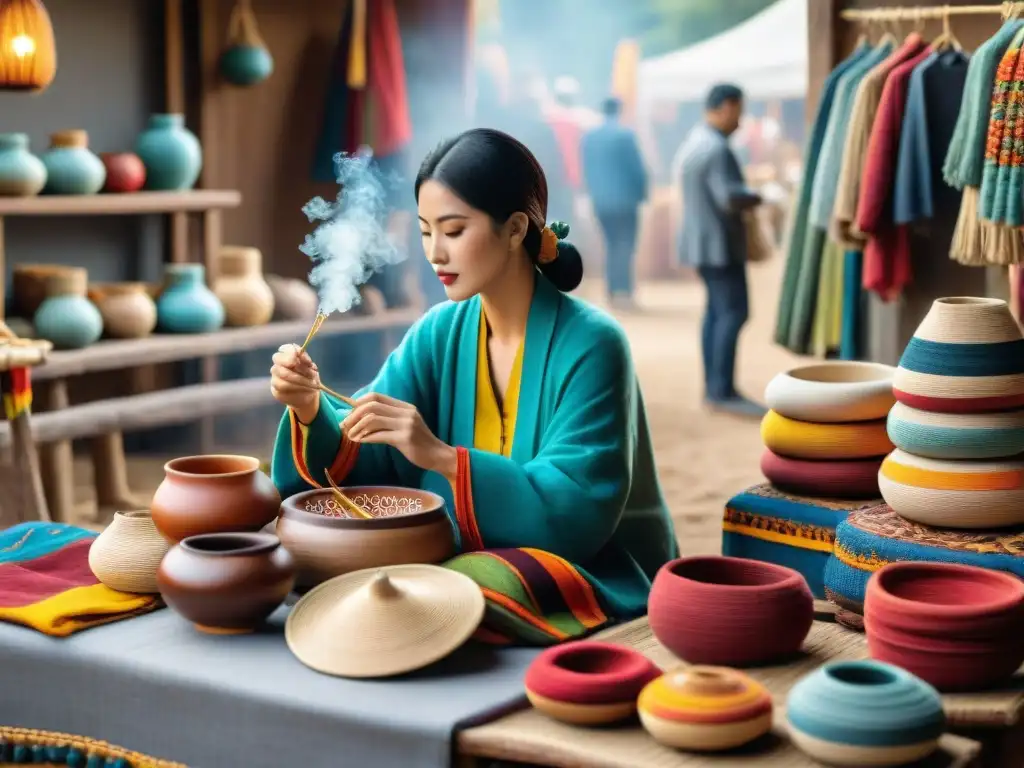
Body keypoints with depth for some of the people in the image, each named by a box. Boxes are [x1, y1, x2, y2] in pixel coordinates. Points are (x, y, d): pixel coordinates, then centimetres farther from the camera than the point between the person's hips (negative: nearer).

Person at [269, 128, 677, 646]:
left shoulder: (590, 345, -16)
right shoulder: (438, 334, 2)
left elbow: (576, 511, -23)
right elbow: (369, 461, -1)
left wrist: (440, 456, -32)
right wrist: (312, 410, -22)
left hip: (595, 581, -5)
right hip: (478, 559, 6)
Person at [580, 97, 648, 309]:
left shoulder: (588, 137, 5)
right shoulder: (625, 134, -10)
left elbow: (587, 171, 10)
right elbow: (637, 167, -8)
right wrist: (643, 191, 6)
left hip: (601, 201, 5)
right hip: (625, 198, -5)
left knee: (611, 245, 13)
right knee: (625, 246, -2)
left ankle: (614, 293, 12)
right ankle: (625, 292, -8)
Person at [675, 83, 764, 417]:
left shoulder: (692, 142, 13)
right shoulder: (716, 149, -19)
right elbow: (729, 197, -27)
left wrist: (743, 194, 12)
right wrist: (756, 197, -9)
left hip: (700, 240, 10)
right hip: (719, 242, -10)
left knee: (717, 310, 11)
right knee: (734, 311, -11)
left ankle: (713, 387, 11)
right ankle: (723, 391, -15)